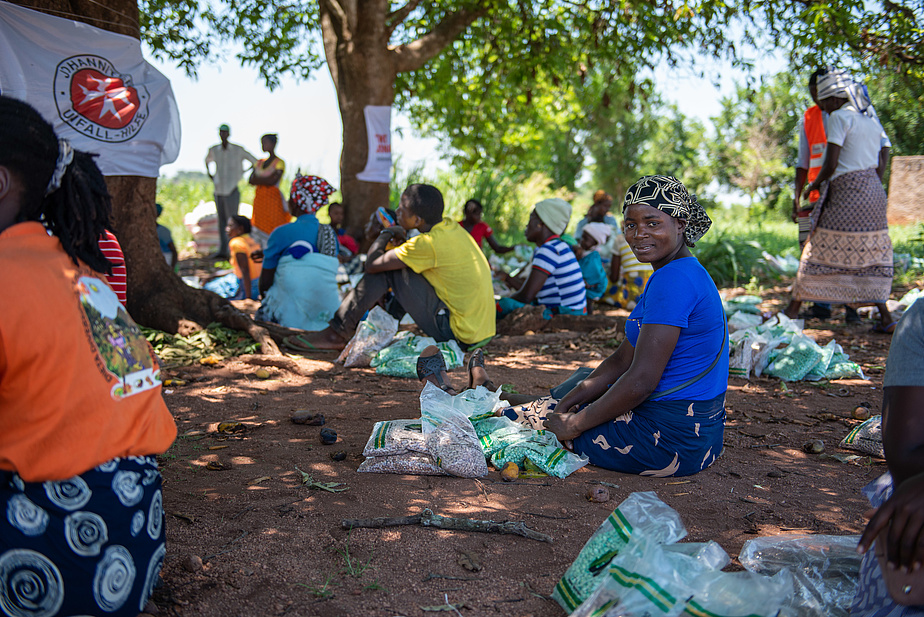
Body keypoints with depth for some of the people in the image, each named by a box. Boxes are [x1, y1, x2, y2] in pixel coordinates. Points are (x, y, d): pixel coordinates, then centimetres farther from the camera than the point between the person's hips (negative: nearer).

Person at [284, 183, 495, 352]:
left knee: (387, 268, -8)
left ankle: (336, 334, -1)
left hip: (460, 336, -9)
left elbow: (372, 264, -11)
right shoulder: (451, 227, 5)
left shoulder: (428, 244, -21)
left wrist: (386, 234, 6)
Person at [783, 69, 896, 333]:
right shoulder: (872, 119, 17)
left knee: (819, 251, 0)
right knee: (869, 256, 11)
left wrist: (813, 186, 2)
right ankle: (885, 317, 7)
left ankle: (793, 310, 8)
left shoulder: (839, 117, -8)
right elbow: (882, 164, 17)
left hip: (847, 193, -8)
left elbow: (830, 164, -15)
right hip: (874, 192, 8)